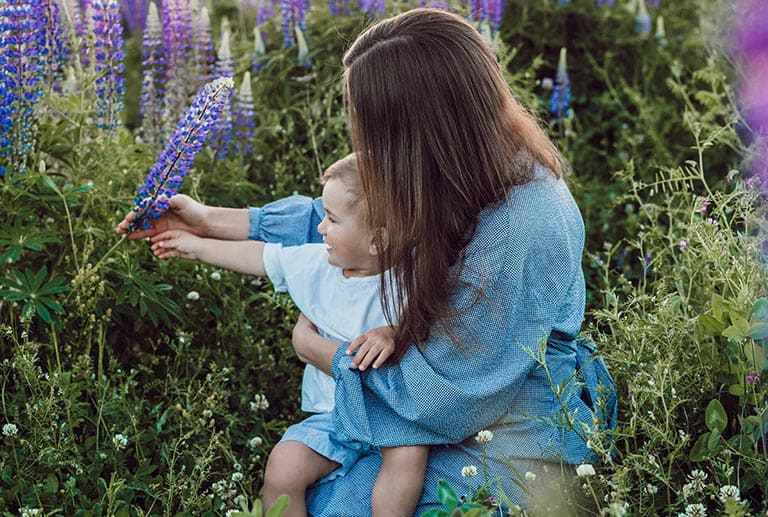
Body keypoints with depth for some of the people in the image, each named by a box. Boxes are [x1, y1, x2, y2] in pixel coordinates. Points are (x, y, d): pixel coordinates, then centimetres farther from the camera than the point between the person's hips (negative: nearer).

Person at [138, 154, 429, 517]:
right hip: (332, 415, 4)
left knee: (409, 453, -34)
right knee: (282, 467, -18)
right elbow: (258, 257, 14)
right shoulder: (315, 264, 2)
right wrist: (196, 246, 22)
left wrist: (392, 334, -38)